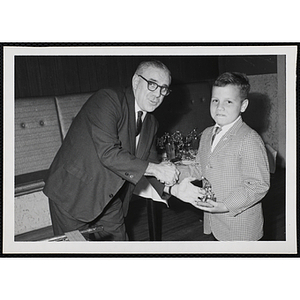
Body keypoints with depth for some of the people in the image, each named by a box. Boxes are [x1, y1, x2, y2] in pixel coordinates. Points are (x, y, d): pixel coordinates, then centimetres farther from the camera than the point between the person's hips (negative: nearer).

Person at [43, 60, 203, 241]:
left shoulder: (151, 123, 5)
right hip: (74, 196, -6)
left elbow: (150, 162, 7)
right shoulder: (108, 99, -19)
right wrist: (155, 168, -23)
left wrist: (172, 188, -10)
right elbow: (107, 153, -27)